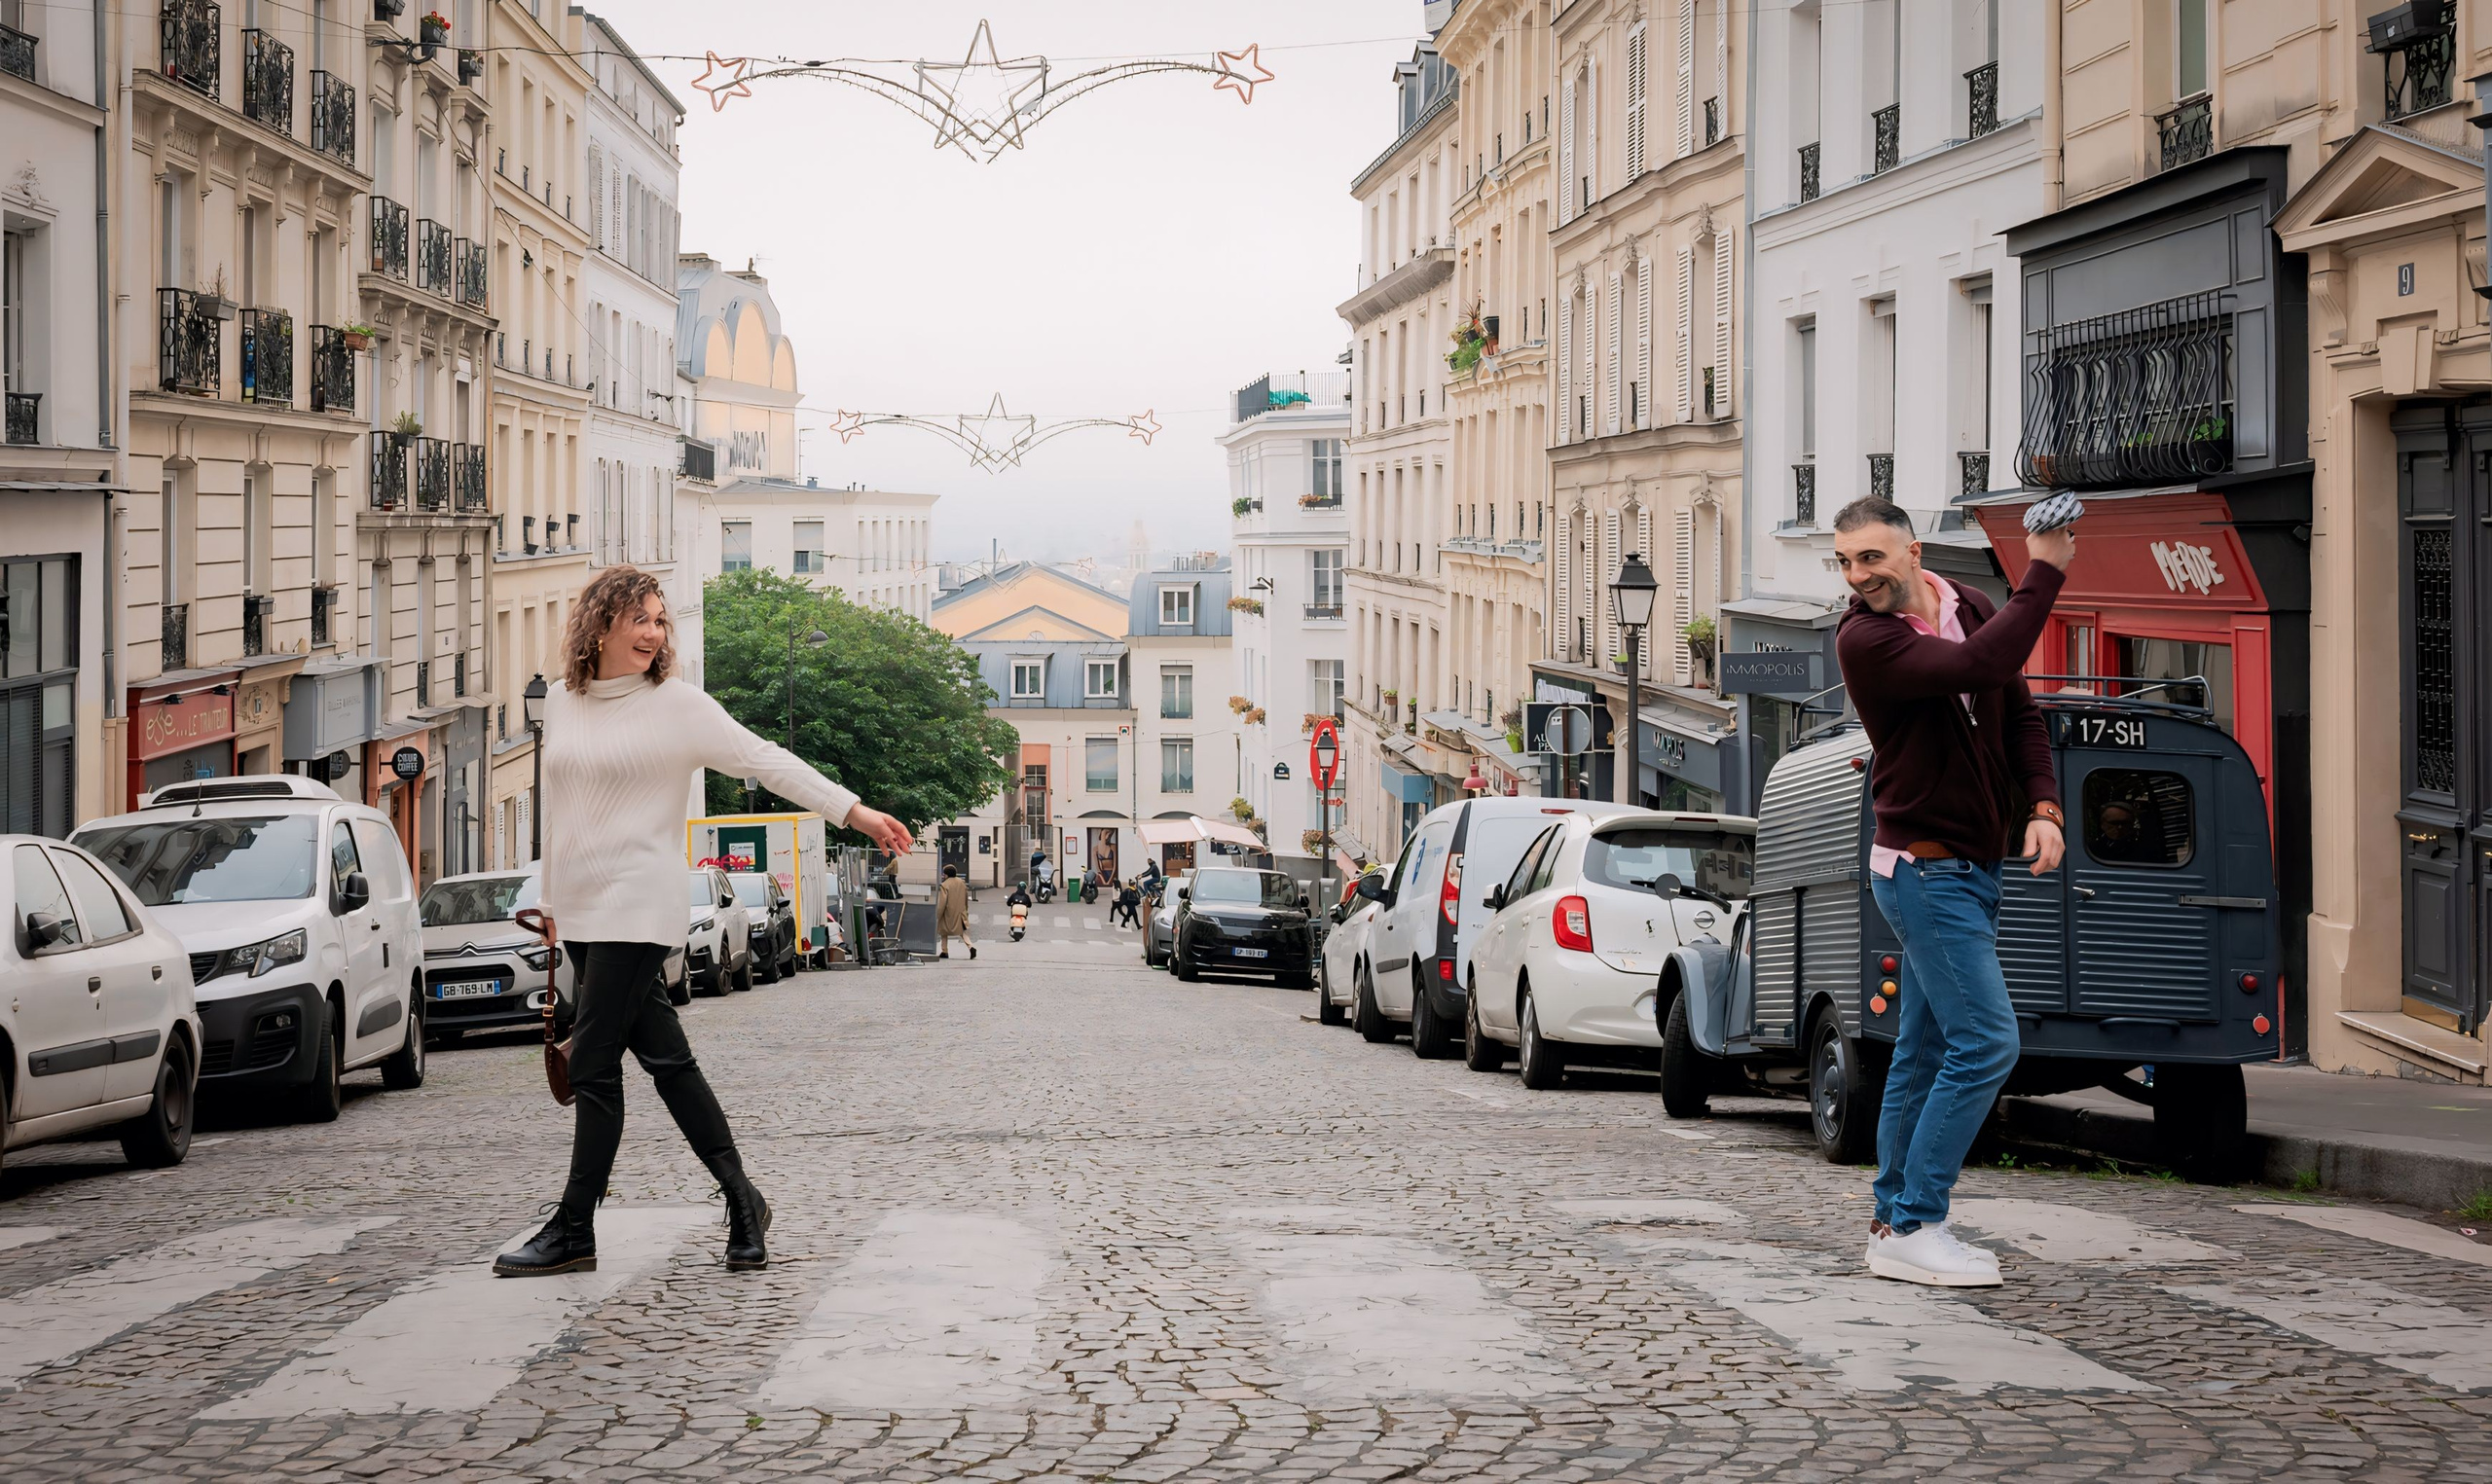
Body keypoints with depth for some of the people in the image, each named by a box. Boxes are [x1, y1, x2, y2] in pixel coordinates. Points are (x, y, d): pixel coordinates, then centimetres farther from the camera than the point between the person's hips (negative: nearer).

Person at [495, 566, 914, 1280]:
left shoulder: (677, 706, -5)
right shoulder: (561, 705, 12)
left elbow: (767, 761, -7)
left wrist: (854, 812, -13)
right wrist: (550, 900, 24)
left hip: (638, 908, -6)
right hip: (581, 911, 6)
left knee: (593, 1065, -8)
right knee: (663, 1055, 7)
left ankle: (574, 1229, -2)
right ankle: (741, 1198, 14)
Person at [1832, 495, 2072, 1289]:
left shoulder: (1971, 607, 6)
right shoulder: (1863, 640, -18)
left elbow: (2020, 715, 12)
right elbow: (1984, 665, -31)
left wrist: (2043, 807, -3)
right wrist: (2045, 572, -26)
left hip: (1970, 867, 8)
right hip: (1924, 868, -8)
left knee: (1926, 1049, 12)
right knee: (1986, 1042, -15)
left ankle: (1894, 1219, 19)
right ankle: (1913, 1229, -12)